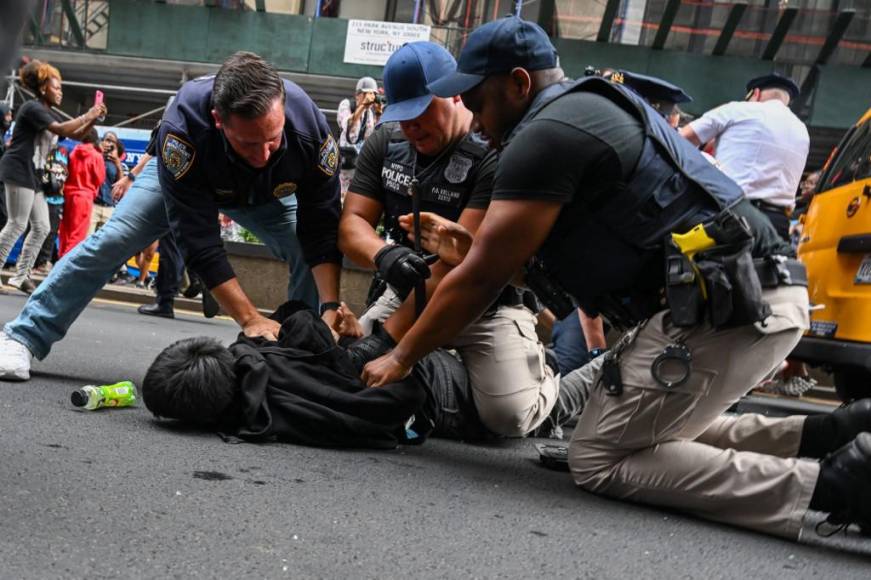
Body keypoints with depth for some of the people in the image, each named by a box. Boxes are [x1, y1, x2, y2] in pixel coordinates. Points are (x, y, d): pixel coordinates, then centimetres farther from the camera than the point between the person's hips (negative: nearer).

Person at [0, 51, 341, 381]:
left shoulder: (309, 127, -40)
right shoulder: (182, 128, -45)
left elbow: (323, 231, -30)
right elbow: (200, 242, -42)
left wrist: (330, 308, -42)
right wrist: (250, 318, -47)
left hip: (267, 194, 2)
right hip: (185, 176, -2)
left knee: (309, 256, -17)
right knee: (111, 242, -12)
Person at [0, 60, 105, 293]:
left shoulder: (49, 114, 20)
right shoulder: (32, 108, -9)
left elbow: (76, 135, 20)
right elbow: (60, 130, -23)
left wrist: (94, 119, 5)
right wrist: (86, 116, -16)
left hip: (32, 175, 10)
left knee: (41, 228, 6)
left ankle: (21, 276, 8)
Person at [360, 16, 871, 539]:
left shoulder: (545, 136, -9)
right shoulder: (590, 107, 21)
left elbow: (481, 279, -6)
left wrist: (400, 359, 3)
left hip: (725, 307, -10)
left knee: (597, 460, -4)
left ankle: (828, 484, -13)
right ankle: (828, 435, 8)